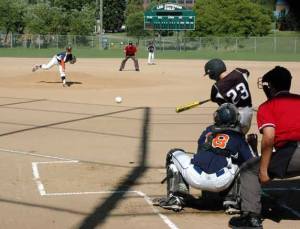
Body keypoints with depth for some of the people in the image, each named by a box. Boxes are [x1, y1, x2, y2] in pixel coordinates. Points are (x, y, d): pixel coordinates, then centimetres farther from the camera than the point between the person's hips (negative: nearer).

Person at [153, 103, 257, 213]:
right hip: (220, 184, -1)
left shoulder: (208, 131, 24)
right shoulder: (239, 138, 17)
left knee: (174, 154, 28)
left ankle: (176, 198, 16)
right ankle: (233, 200, 12)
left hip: (195, 178, 1)